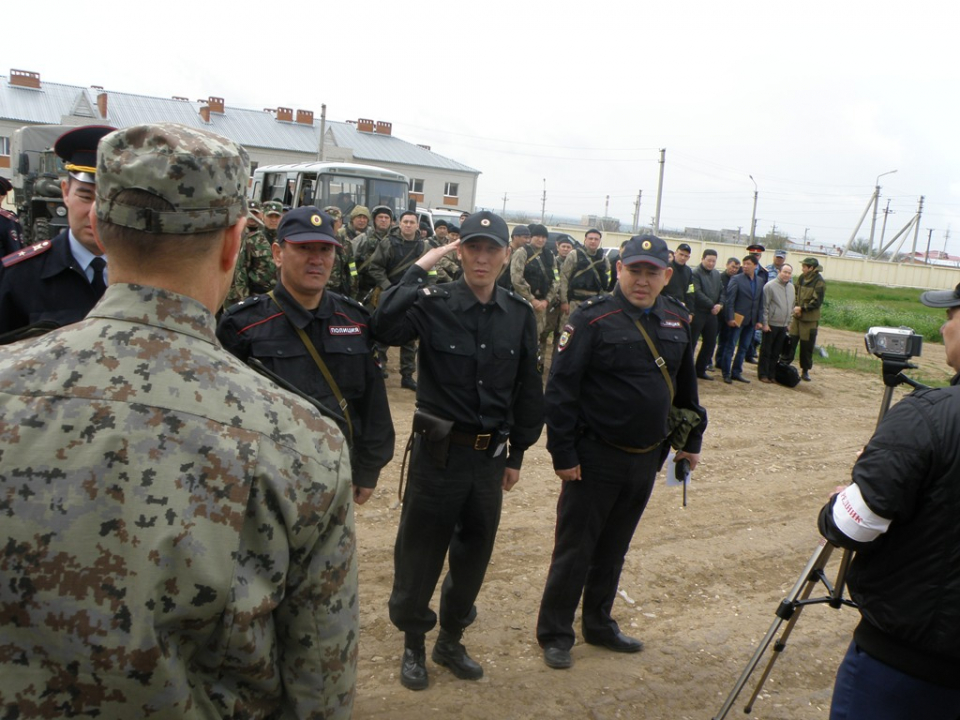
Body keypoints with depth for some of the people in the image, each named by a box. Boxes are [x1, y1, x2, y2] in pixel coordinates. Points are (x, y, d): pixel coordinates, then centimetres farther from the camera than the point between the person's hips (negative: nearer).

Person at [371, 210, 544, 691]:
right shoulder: (434, 304, -11)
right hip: (438, 452, -3)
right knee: (420, 553, 10)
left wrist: (517, 454, 10)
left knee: (474, 553, 16)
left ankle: (451, 641, 38)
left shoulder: (520, 314, 1)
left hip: (490, 456, 4)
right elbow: (384, 328, -32)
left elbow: (527, 390, 8)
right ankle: (413, 645, 33)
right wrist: (419, 269, -25)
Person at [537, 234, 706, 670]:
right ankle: (554, 633, 21)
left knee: (613, 549, 19)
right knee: (574, 550, 5)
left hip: (646, 459, 6)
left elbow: (685, 386, 17)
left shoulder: (677, 321, 6)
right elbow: (560, 388, -14)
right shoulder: (592, 319, -13)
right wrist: (563, 453, -16)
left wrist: (690, 441, 16)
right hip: (595, 458, -5)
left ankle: (599, 624, 35)